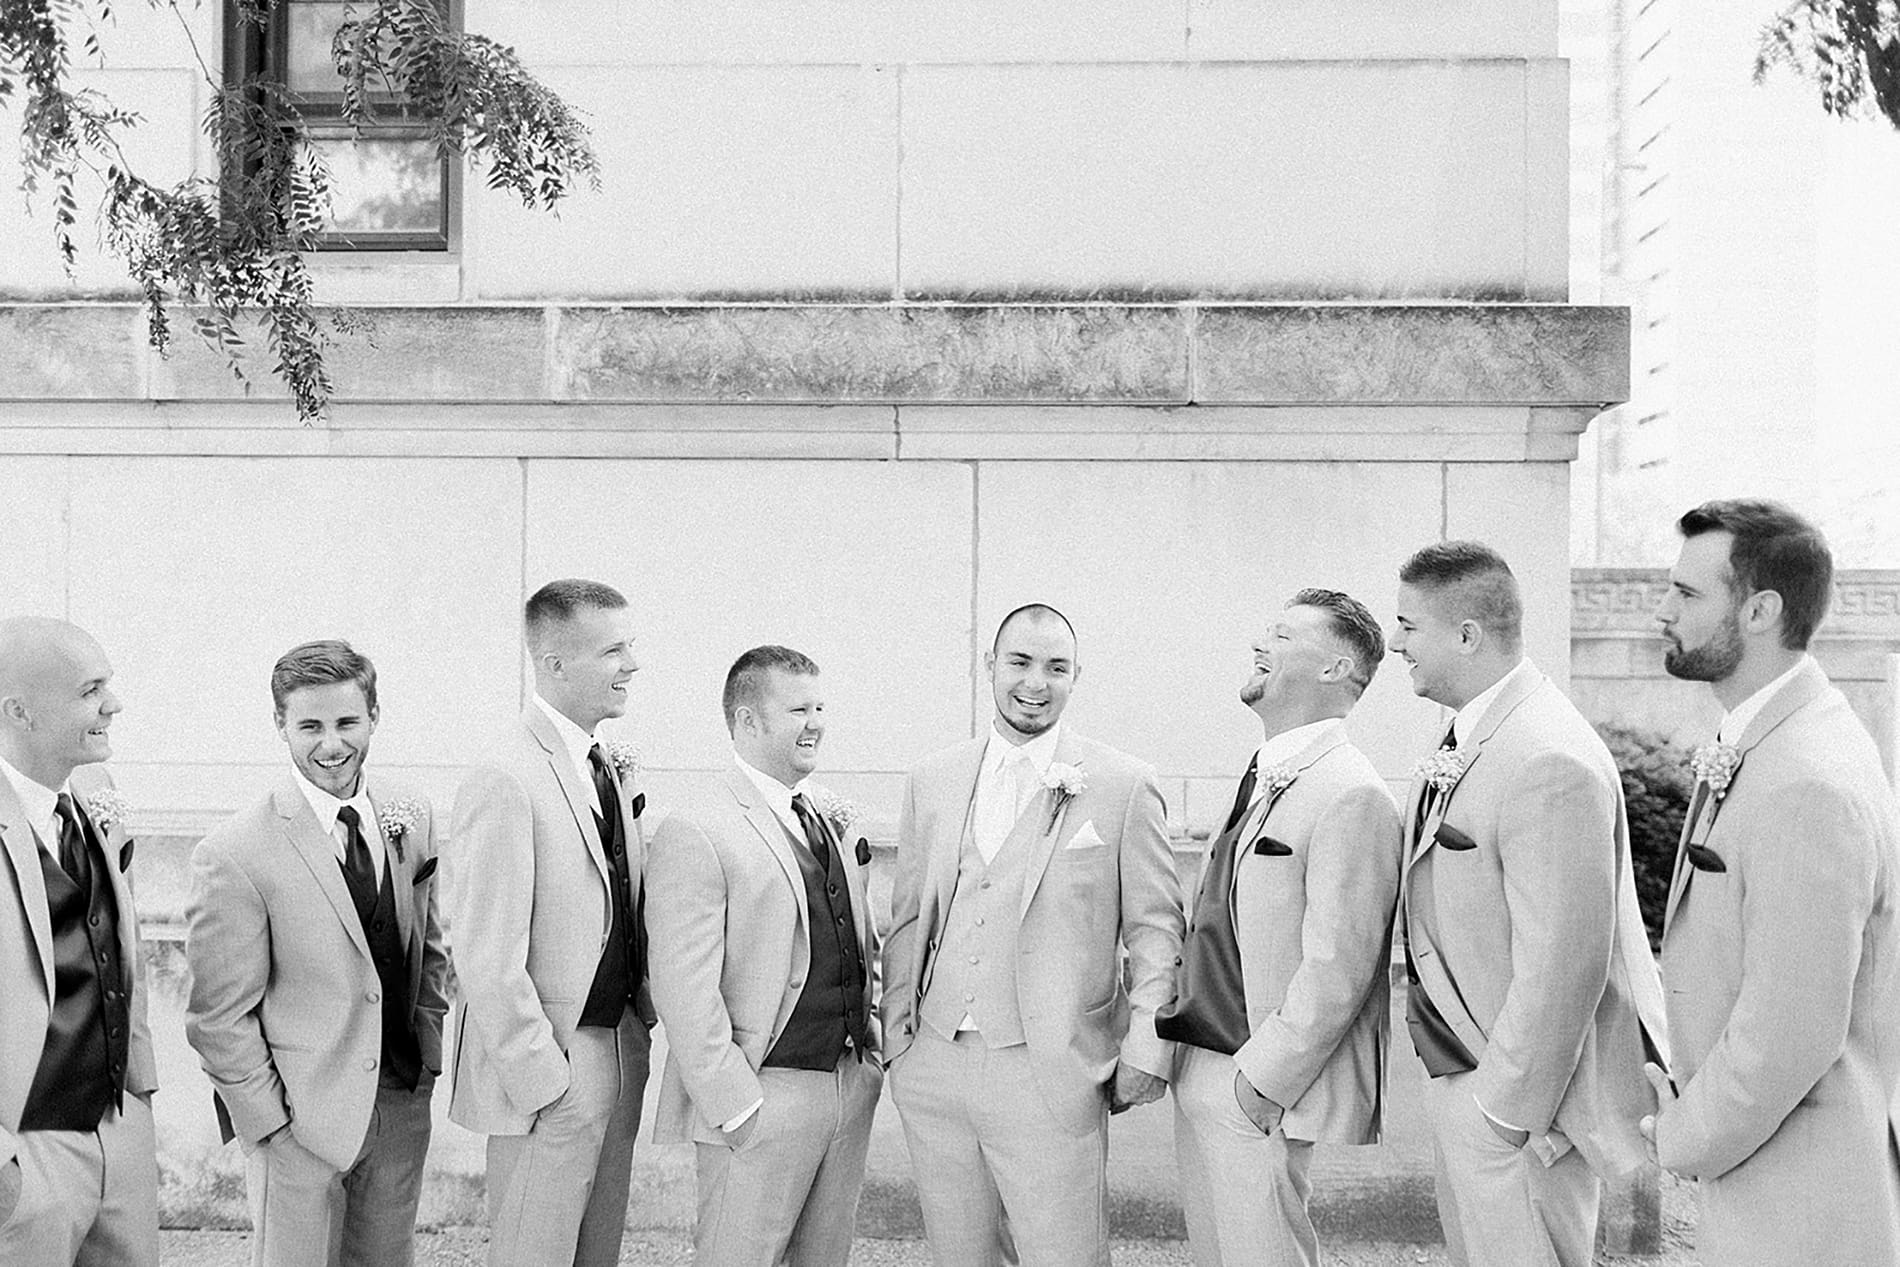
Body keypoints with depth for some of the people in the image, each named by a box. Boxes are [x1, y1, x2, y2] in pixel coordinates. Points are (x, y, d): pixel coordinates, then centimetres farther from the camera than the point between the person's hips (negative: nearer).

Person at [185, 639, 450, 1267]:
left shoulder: (411, 821, 1)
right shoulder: (233, 854, -16)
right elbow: (219, 1019, -12)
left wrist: (429, 1061, 7)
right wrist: (272, 1122, -12)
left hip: (403, 1103, 5)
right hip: (297, 1120, -5)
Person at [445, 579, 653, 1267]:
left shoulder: (614, 763, 8)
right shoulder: (505, 780, -20)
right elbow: (486, 960, -20)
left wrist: (643, 1018, 8)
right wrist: (544, 1078, -17)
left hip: (621, 1049, 8)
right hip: (551, 1063, -8)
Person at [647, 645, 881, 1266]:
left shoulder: (829, 814, 12)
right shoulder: (693, 835, -13)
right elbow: (685, 996, -17)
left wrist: (872, 1037, 11)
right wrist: (735, 1108, -17)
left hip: (853, 1083, 7)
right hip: (761, 1100, -7)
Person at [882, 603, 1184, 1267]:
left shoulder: (1123, 786, -2)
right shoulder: (932, 780, 10)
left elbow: (1156, 929, 0)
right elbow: (908, 918, 15)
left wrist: (1146, 1050, -7)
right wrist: (895, 1030, 9)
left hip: (1051, 1075, -4)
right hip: (933, 1065, 4)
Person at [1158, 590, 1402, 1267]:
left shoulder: (1352, 796, -17)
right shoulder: (1263, 778, 12)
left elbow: (1337, 970, -20)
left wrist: (1263, 1082, -18)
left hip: (1260, 1092, -9)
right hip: (1198, 1073, 9)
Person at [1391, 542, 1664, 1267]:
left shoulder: (1550, 764, -26)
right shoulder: (1467, 739, 6)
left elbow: (1564, 963, -26)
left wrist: (1507, 1109, -20)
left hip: (1519, 1090, -10)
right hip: (1460, 1071, 10)